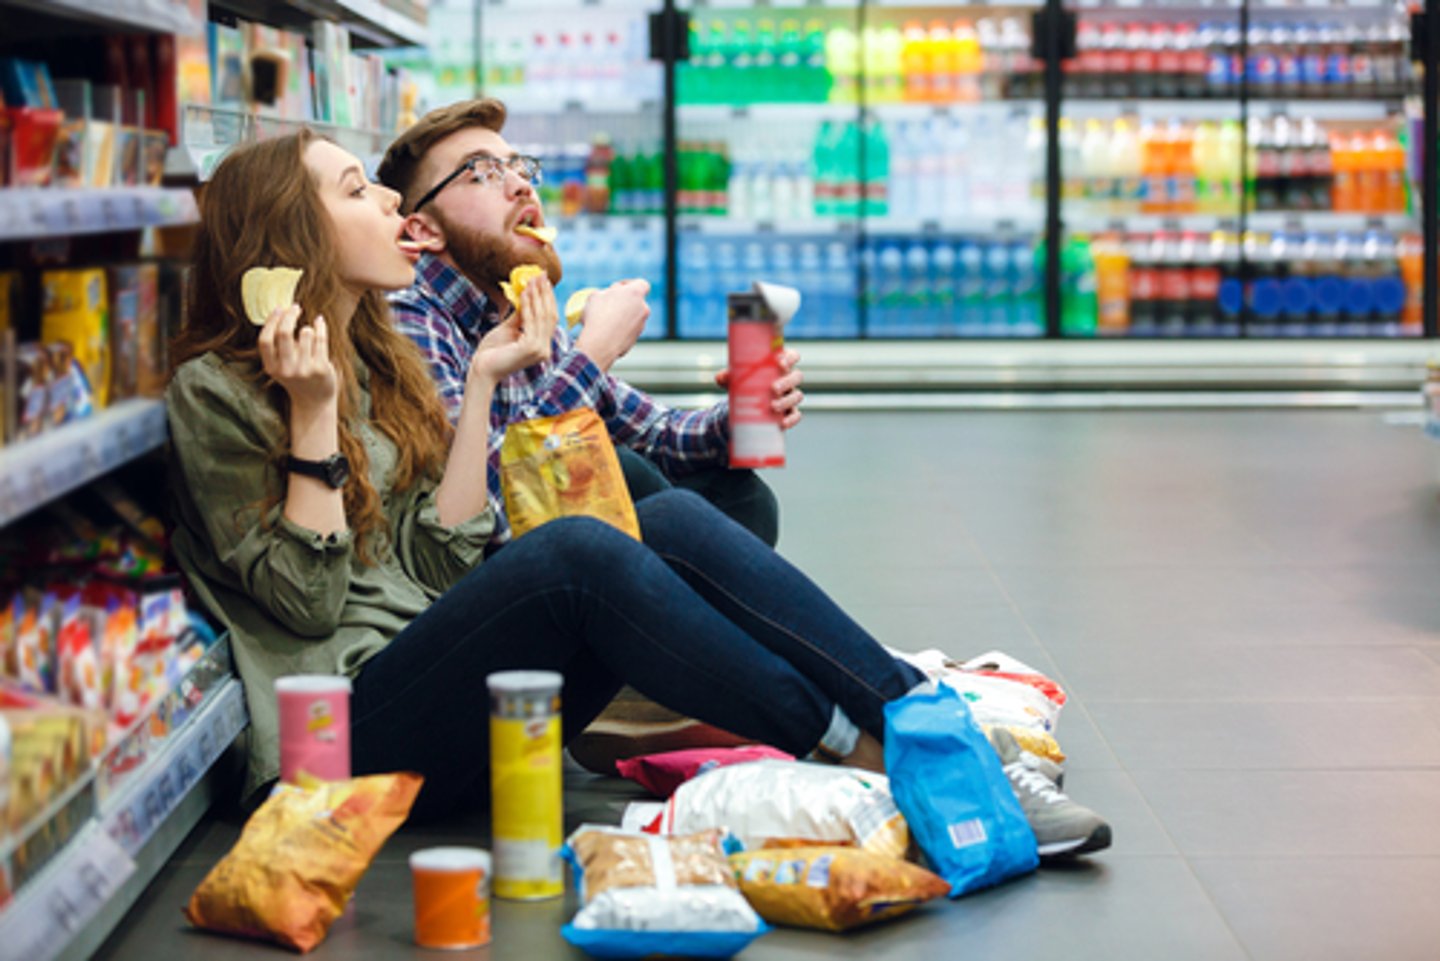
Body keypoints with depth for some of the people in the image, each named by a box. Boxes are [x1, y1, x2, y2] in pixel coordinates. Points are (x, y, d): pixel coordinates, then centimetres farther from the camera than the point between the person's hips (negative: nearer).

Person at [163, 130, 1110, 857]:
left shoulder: (378, 362, 19)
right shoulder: (215, 390, -3)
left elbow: (442, 558, 8)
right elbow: (305, 599, -10)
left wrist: (481, 384, 4)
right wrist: (312, 415, -14)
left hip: (454, 679, 8)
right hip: (357, 724, -8)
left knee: (672, 519, -13)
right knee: (578, 551, -30)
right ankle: (857, 748, -23)